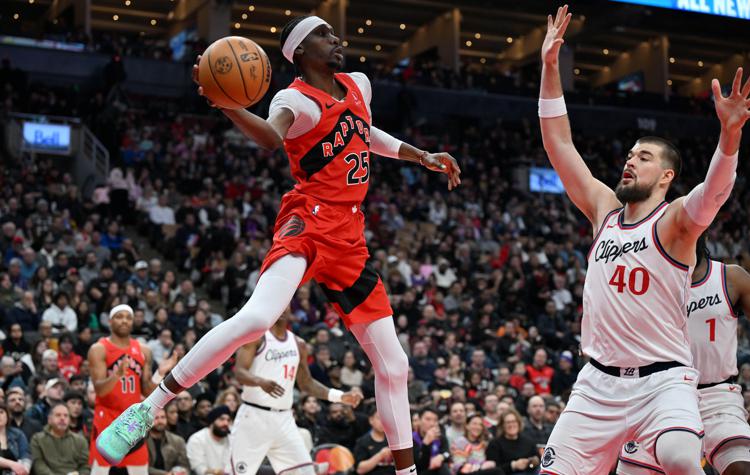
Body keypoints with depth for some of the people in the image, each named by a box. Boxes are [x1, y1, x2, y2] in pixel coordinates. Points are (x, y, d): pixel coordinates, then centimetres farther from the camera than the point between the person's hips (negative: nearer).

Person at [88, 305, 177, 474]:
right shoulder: (98, 349, -8)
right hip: (107, 418, -5)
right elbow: (99, 390, -17)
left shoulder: (143, 350, 7)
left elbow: (147, 391, 8)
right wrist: (118, 374, -34)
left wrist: (160, 373, -10)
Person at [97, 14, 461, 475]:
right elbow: (271, 136, -30)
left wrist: (424, 157, 37)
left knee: (393, 365, 8)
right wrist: (228, 105, -49)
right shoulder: (296, 99, -6)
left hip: (350, 238, 7)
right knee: (257, 317, -32)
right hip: (309, 224, -7)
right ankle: (146, 409, -23)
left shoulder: (359, 85, 16)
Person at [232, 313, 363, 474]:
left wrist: (341, 396, 9)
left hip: (284, 419, 5)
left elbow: (306, 384, 20)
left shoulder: (298, 344, 13)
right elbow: (239, 372, -15)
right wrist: (261, 381, -36)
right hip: (254, 416, -5)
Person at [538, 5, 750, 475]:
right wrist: (550, 65, 3)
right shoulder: (605, 210, 11)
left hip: (663, 380, -5)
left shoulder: (676, 220, -3)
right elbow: (559, 144, 9)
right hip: (599, 381, 5)